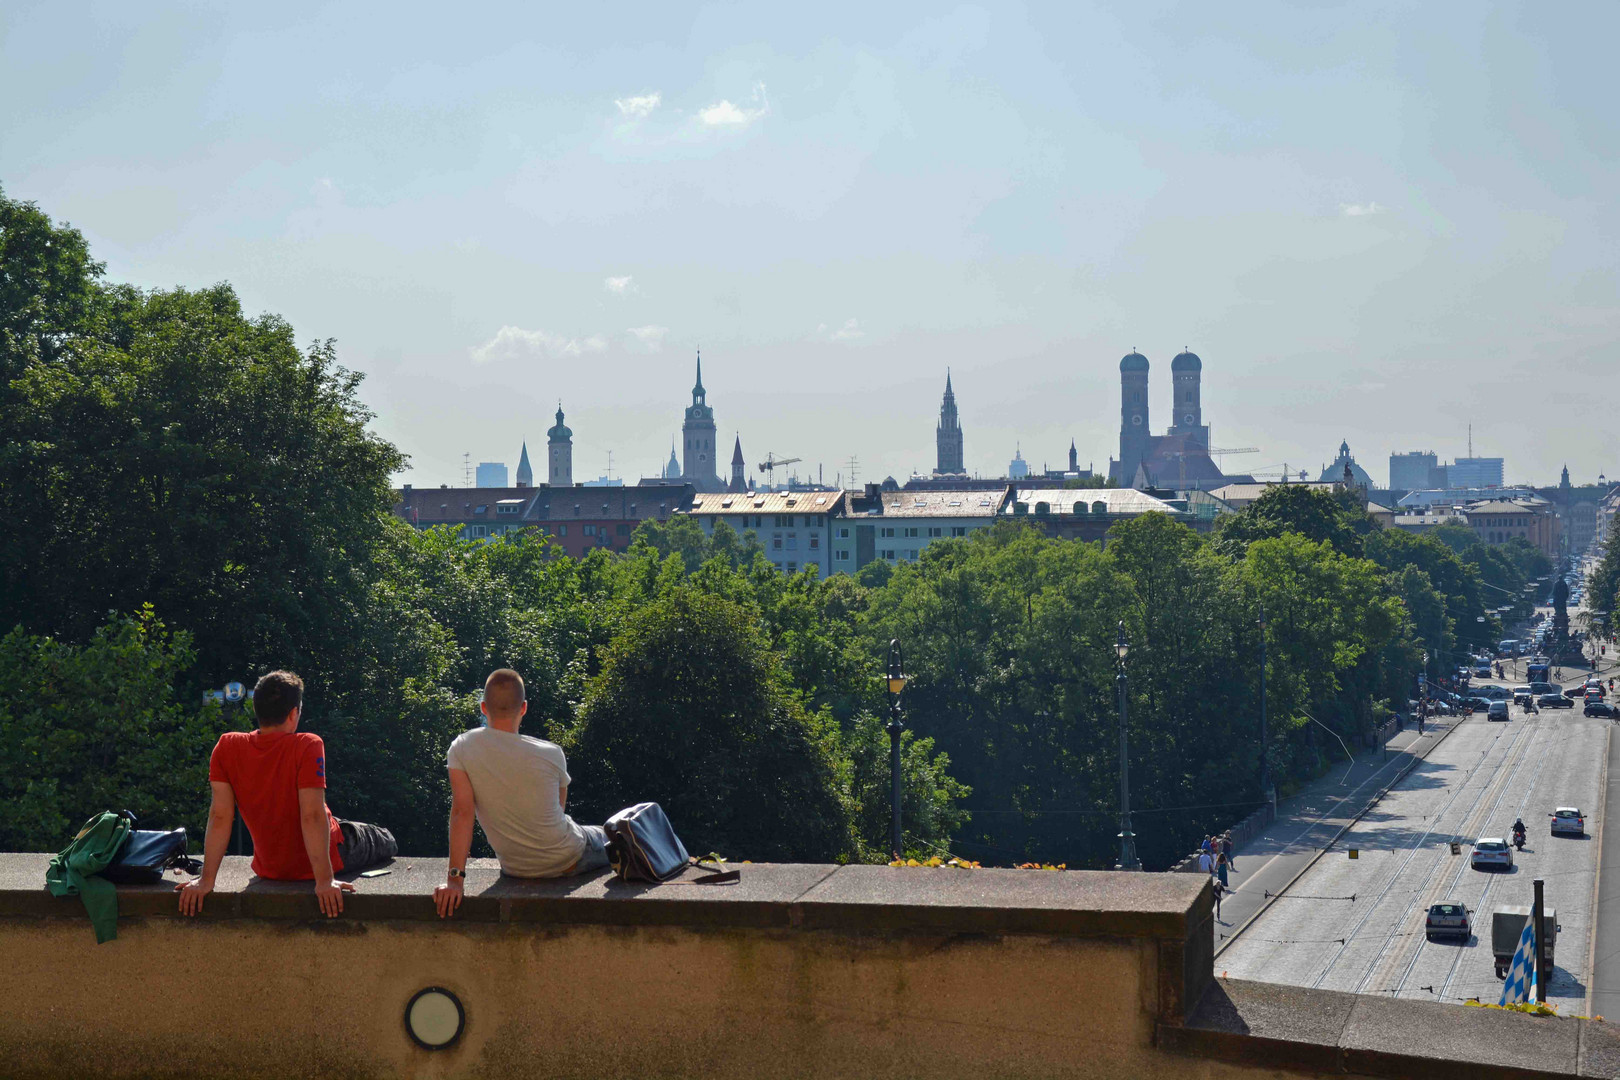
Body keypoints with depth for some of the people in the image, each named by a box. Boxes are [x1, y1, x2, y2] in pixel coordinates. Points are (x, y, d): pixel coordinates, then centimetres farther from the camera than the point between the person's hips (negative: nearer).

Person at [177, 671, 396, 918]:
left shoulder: (227, 747, -14)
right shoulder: (307, 746, -26)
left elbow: (219, 816, -16)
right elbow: (312, 815, -29)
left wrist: (207, 880, -14)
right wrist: (324, 880, -28)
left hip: (268, 868, 5)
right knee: (387, 841, 27)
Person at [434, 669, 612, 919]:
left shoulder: (461, 749, -14)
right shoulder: (551, 755, -15)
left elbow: (462, 812, -21)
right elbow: (560, 810, 1)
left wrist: (455, 877, -22)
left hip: (516, 870, 2)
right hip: (569, 860, -2)